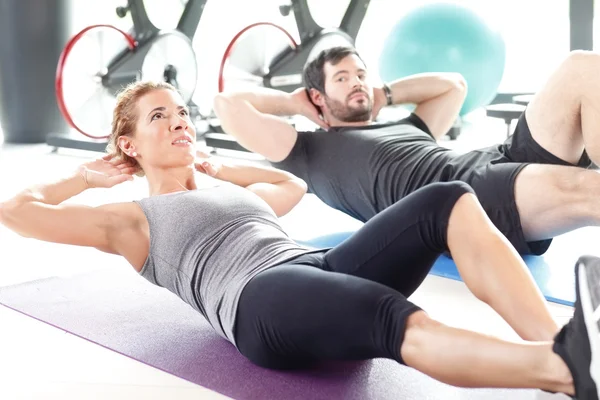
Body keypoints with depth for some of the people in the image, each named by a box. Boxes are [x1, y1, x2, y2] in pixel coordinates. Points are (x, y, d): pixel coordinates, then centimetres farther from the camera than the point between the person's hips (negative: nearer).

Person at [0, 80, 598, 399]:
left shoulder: (237, 192, 35)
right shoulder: (134, 221, 18)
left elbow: (293, 184, 53)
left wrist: (216, 167, 45)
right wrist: (88, 178, 29)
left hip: (323, 267, 7)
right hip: (257, 301, -7)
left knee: (450, 201, -18)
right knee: (400, 323, -40)